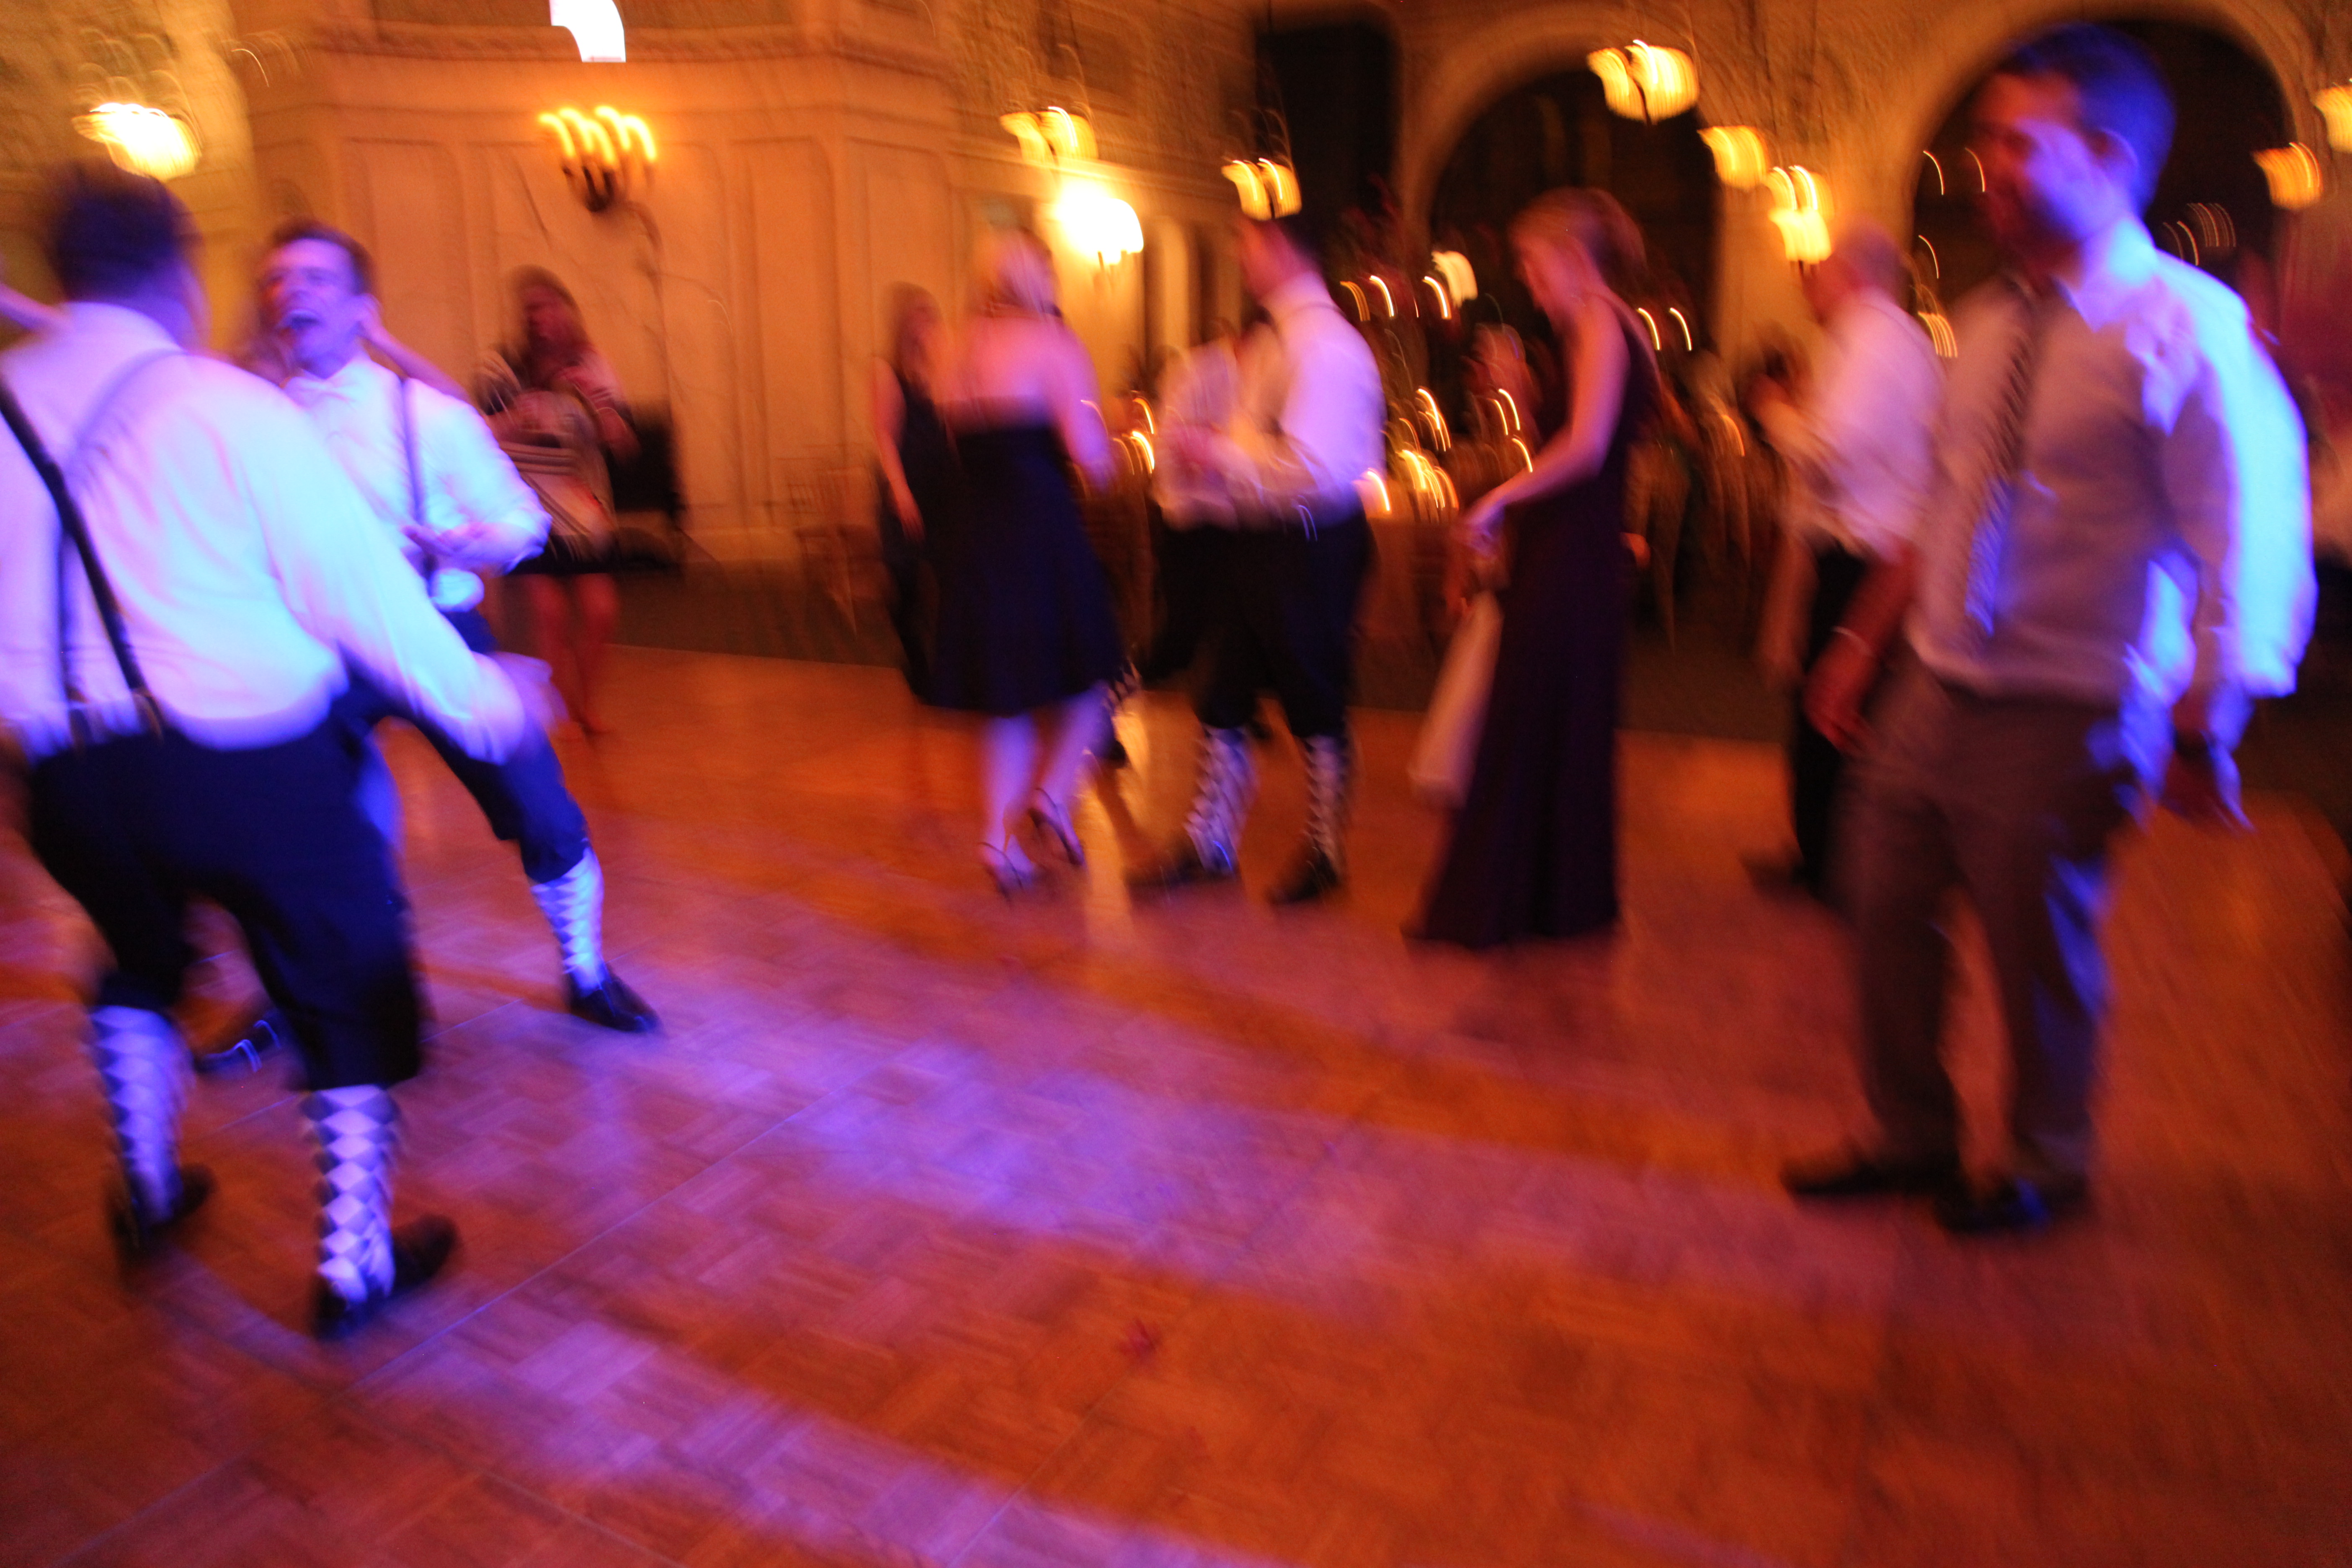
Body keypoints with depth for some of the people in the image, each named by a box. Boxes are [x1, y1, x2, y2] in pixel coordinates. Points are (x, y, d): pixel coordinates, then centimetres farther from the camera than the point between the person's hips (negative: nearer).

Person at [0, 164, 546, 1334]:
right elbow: (359, 584, -11)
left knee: (139, 962, 31)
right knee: (348, 995, 11)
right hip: (252, 771, -5)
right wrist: (478, 699, 0)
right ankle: (354, 1267, 19)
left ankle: (147, 1195, 47)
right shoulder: (232, 408, -11)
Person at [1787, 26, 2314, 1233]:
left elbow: (2248, 552, -12)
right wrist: (1861, 644, 12)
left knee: (2037, 951, 9)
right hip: (1932, 692, 6)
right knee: (1887, 914, 12)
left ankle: (2046, 1167, 35)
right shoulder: (1988, 322, 7)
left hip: (2061, 718, -6)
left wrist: (2204, 734, -13)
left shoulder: (2188, 329, -13)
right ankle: (1910, 1139, 35)